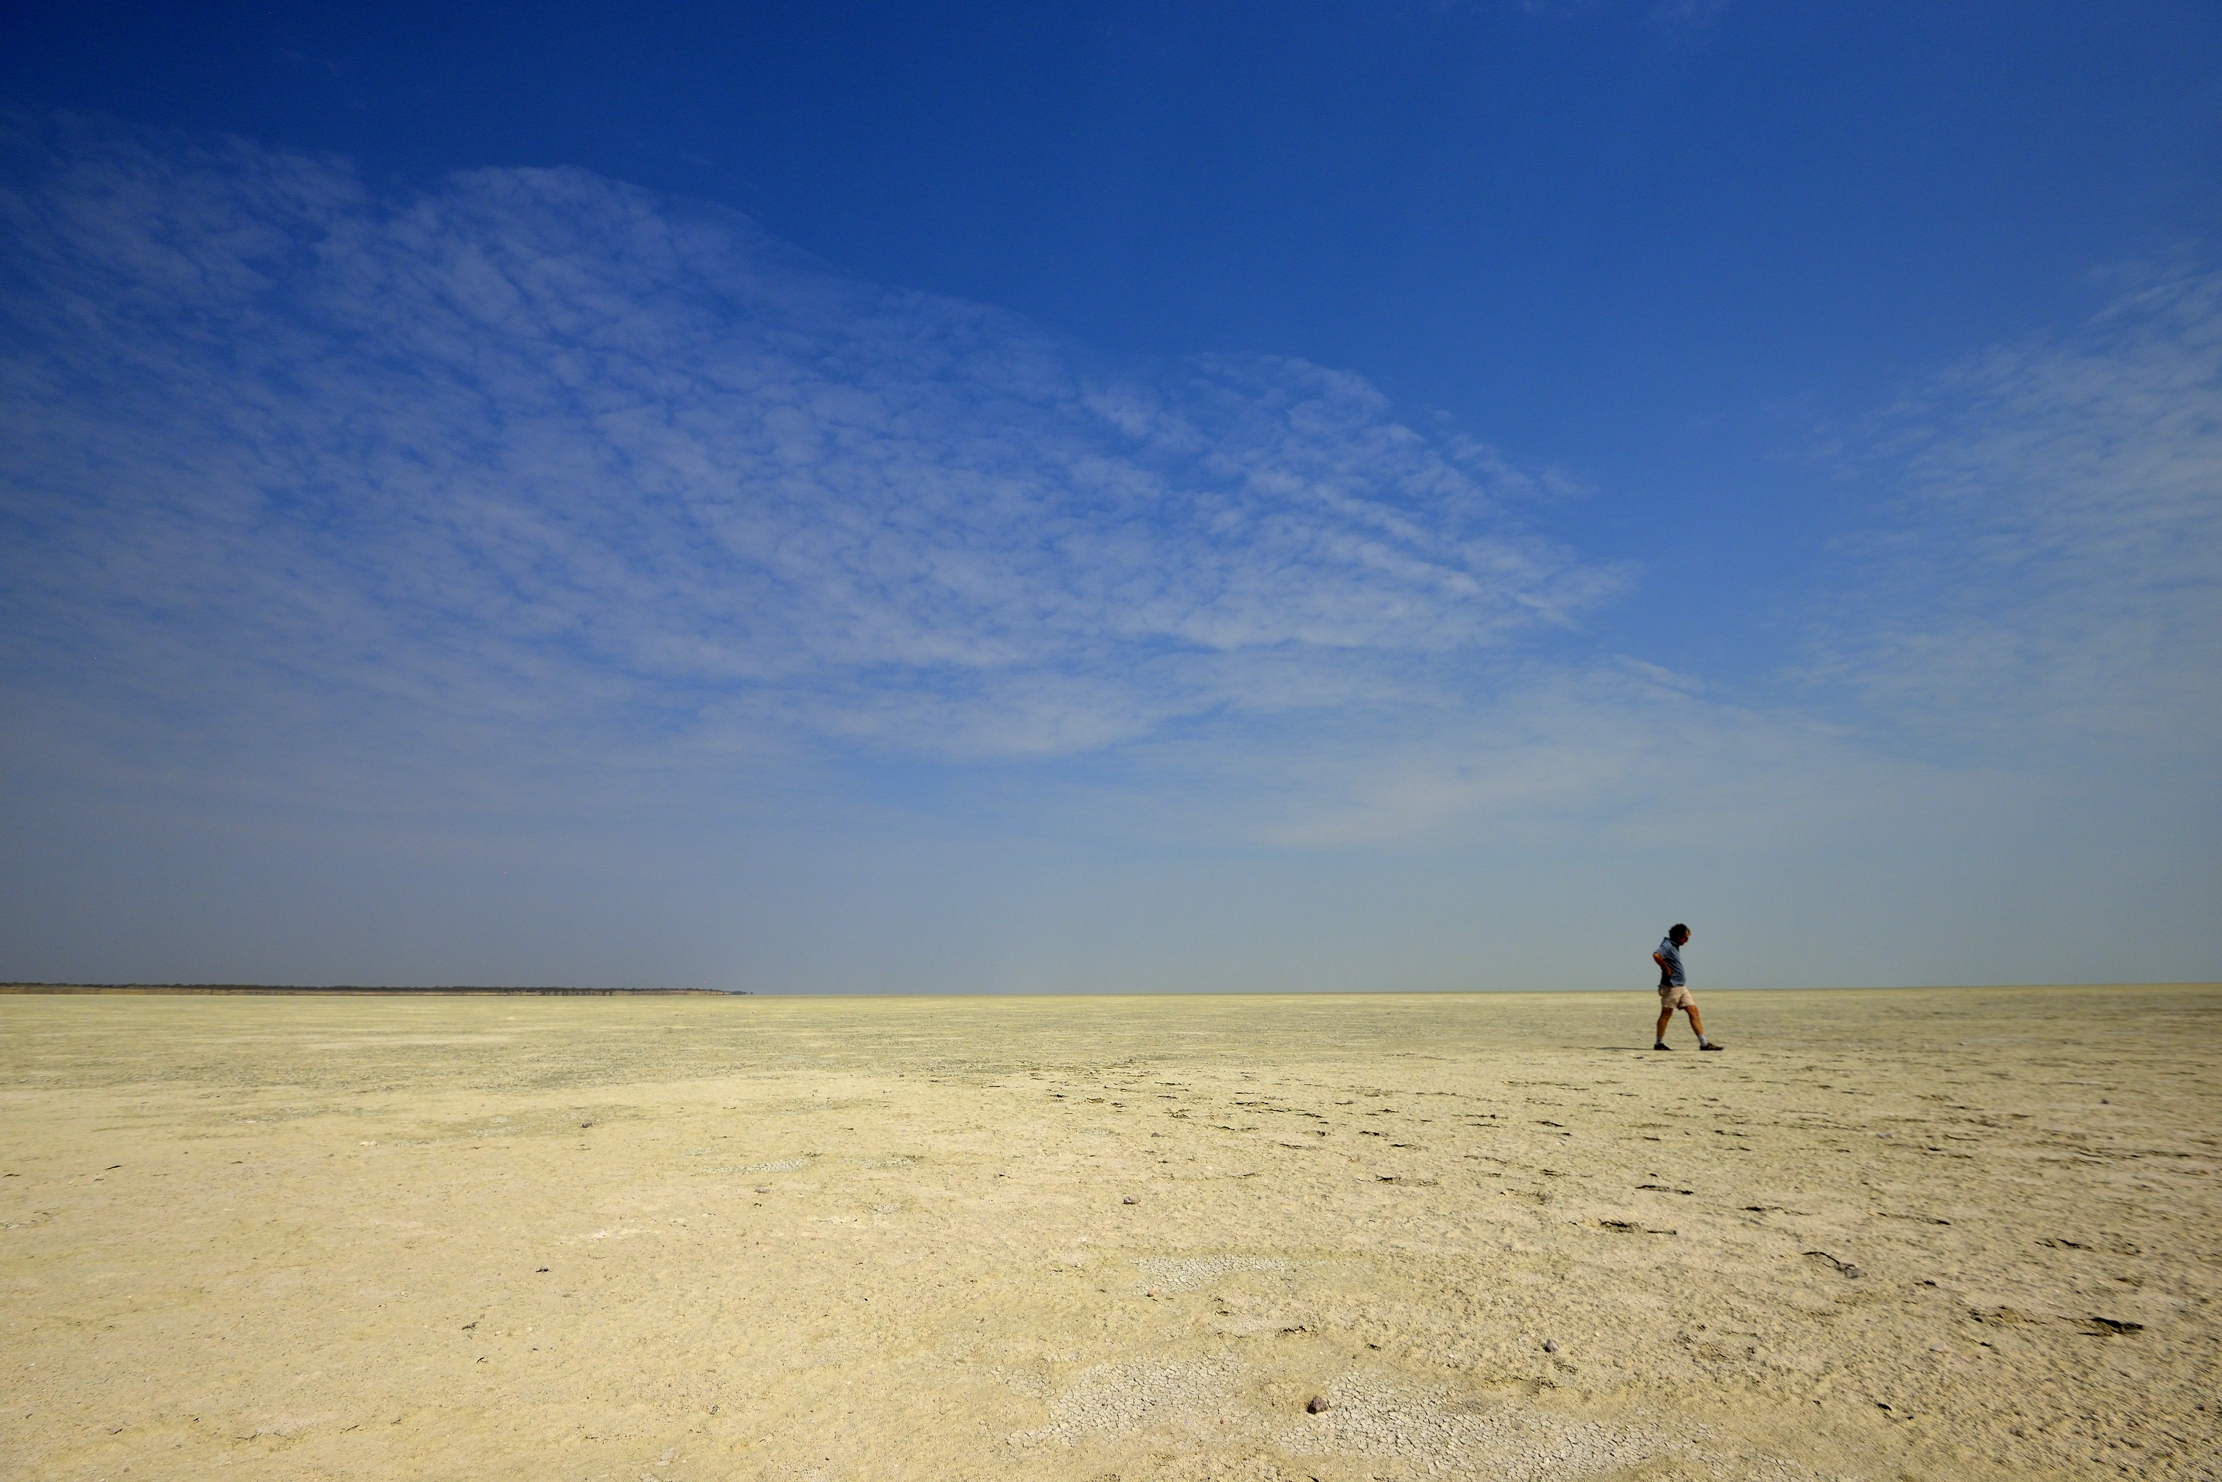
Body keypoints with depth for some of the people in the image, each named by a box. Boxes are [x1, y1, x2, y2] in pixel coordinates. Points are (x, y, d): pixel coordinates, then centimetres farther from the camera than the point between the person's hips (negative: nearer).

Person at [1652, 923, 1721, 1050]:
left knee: (1693, 1011, 5)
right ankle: (1658, 1043, 5)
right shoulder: (1667, 946, -13)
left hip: (1681, 986, 9)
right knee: (1666, 1014, -3)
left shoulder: (1675, 947, 17)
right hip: (1671, 986, -9)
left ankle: (1704, 1043, 5)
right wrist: (1666, 969, -22)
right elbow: (1656, 955, -34)